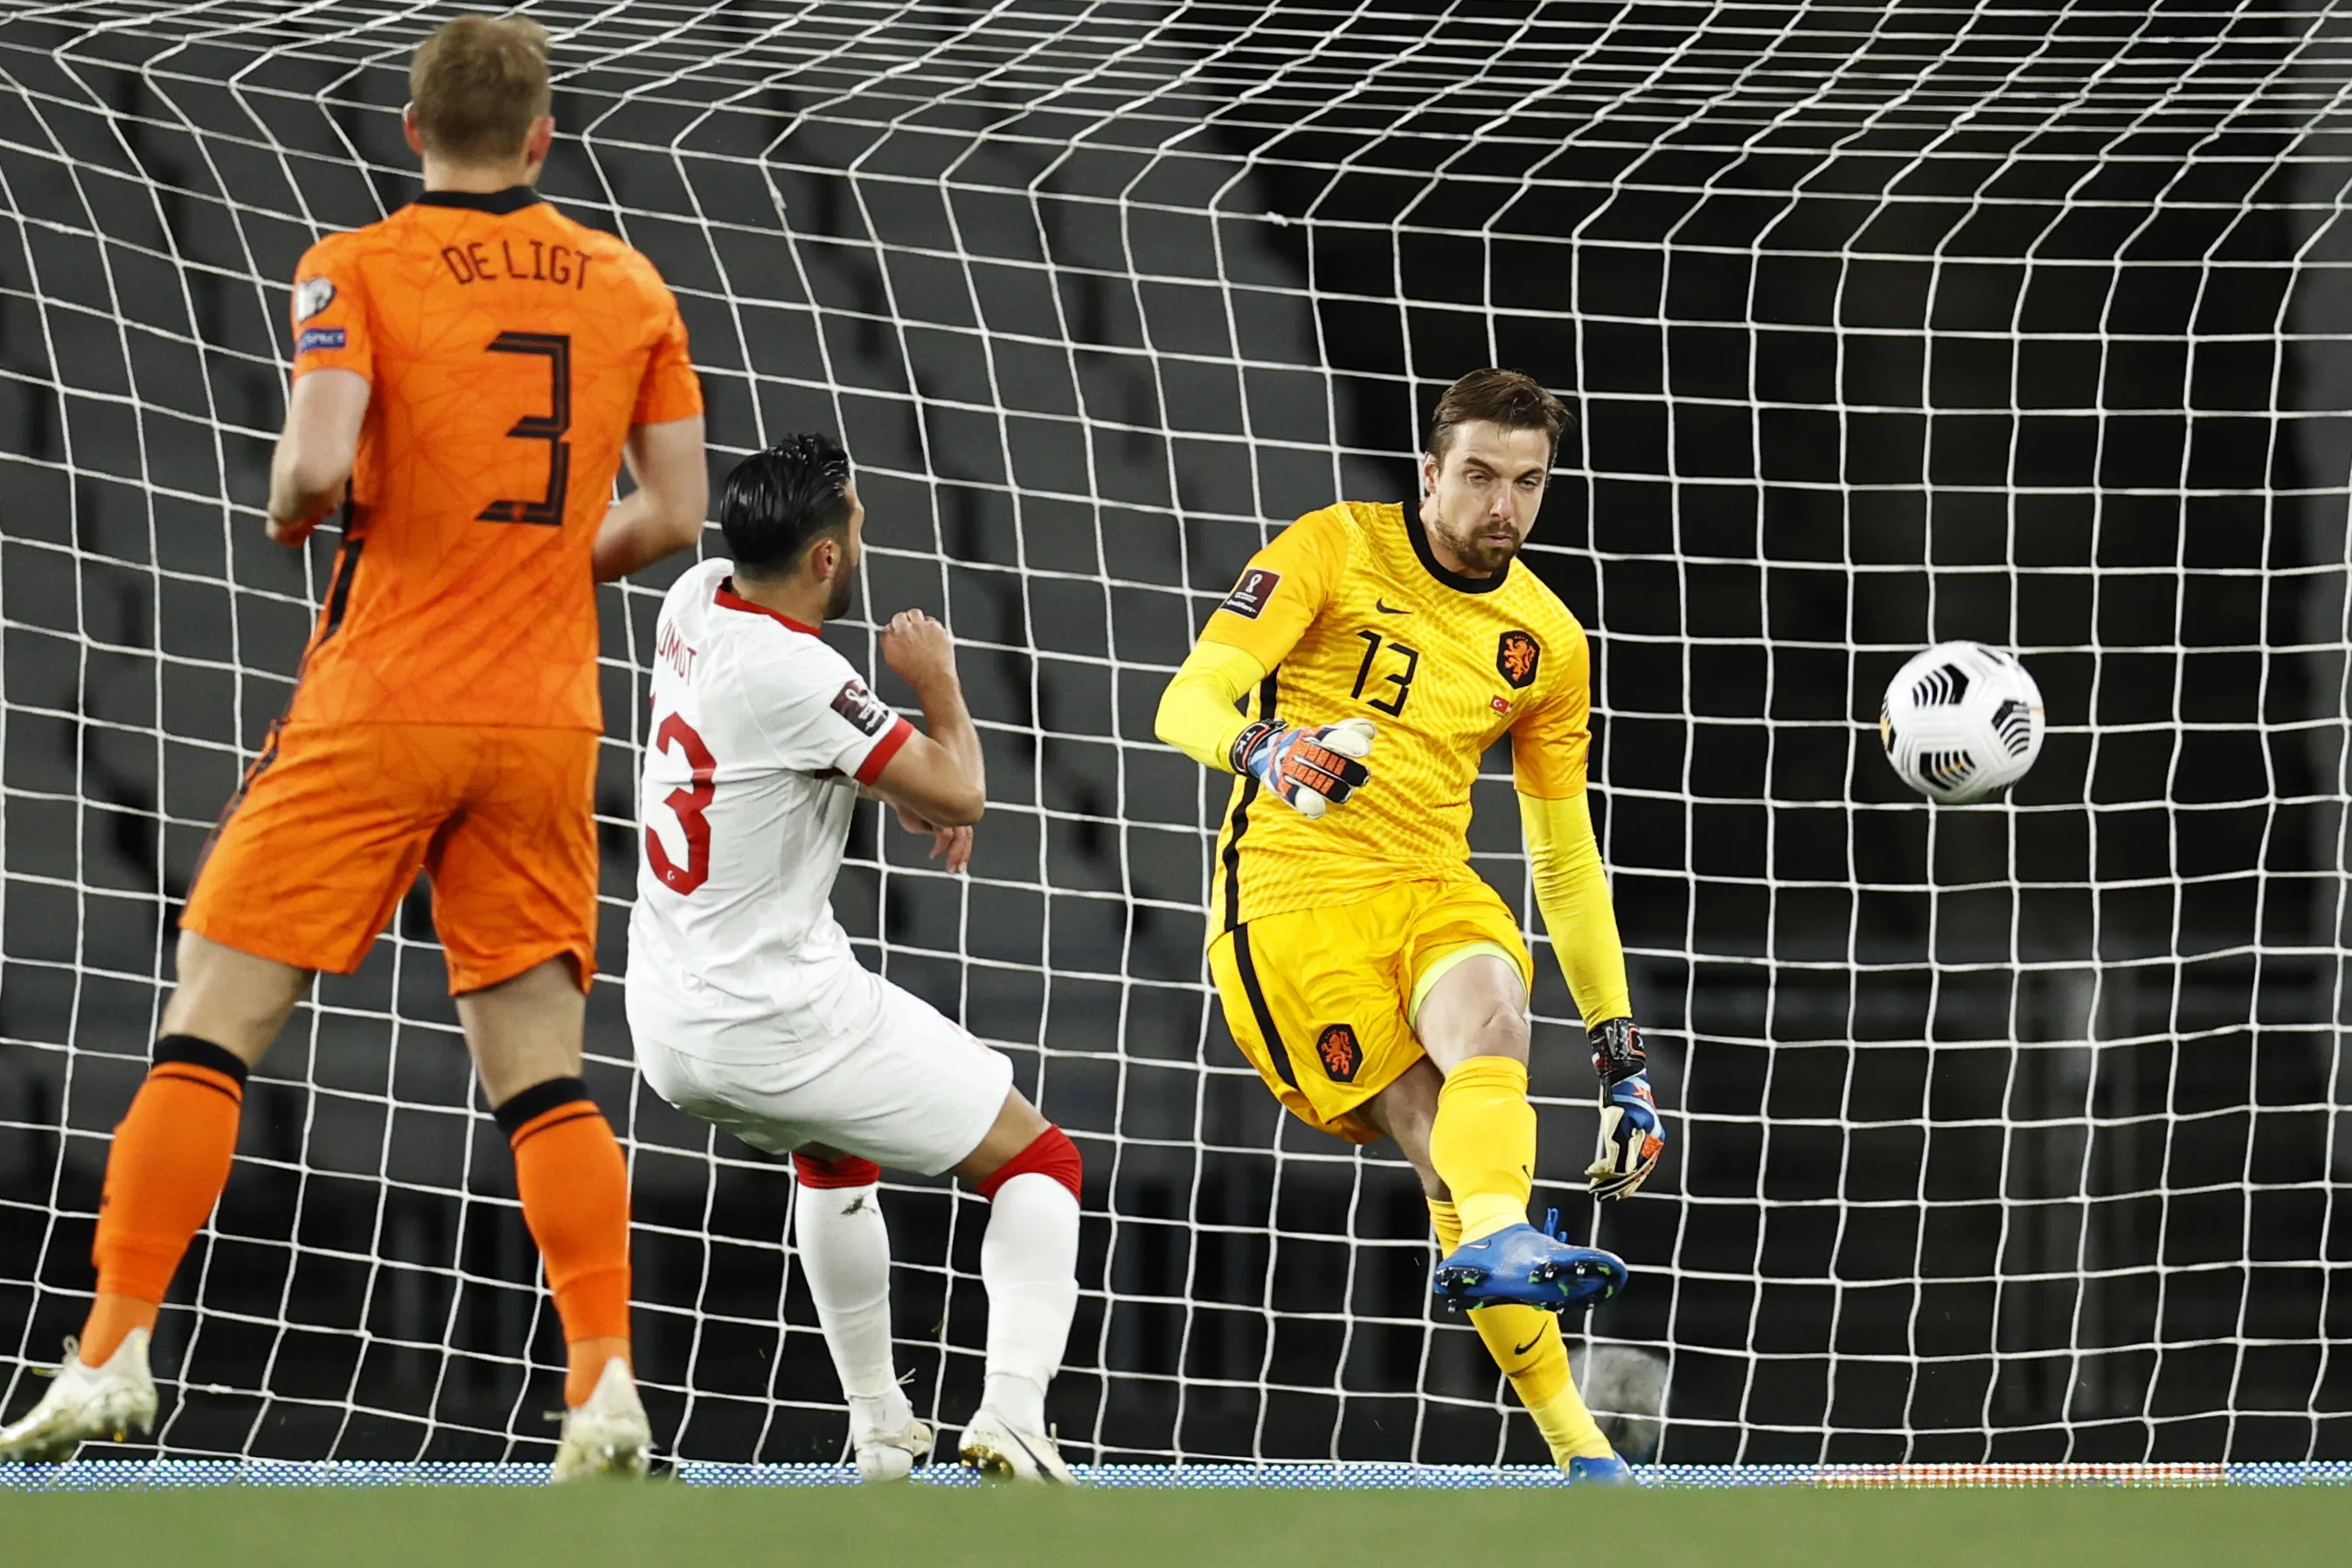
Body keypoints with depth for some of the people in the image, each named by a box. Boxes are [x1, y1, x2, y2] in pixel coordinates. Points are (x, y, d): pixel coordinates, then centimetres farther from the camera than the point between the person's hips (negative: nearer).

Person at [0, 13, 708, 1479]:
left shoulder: (358, 269, -5)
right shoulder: (631, 286, 7)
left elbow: (317, 464, -18)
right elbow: (675, 511, 8)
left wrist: (291, 513, 4)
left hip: (377, 710, -3)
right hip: (546, 724, 3)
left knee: (209, 1028, 3)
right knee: (540, 1070, 7)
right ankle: (608, 1388, -6)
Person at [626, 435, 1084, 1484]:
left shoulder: (698, 599, 1)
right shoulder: (791, 676, -25)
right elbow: (959, 795, -19)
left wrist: (897, 783, 12)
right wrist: (938, 681, 0)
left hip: (666, 1022, 9)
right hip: (780, 1020, -9)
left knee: (835, 1158, 38)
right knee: (1037, 1165, 3)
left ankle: (878, 1428, 37)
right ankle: (1012, 1415, -16)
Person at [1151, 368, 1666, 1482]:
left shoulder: (1546, 640, 12)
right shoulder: (1334, 549, -2)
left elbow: (1565, 862, 18)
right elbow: (1186, 704, -10)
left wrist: (1620, 1055, 13)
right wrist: (1265, 751, -34)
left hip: (1431, 889, 4)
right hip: (1291, 897, -4)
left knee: (1490, 1014, -32)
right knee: (1441, 1141, -21)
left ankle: (1497, 1241, -56)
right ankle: (1571, 1438, -28)